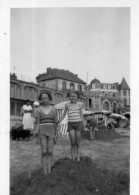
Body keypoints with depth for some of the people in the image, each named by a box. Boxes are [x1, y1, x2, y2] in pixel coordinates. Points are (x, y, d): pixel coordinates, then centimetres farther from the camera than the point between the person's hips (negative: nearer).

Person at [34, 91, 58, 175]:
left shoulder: (53, 109, 2)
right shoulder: (39, 109, 2)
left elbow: (55, 122, 7)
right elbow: (38, 123, 1)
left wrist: (55, 133, 11)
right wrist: (36, 132, -16)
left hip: (51, 131, 0)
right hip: (42, 131, 0)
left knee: (50, 152, -3)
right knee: (44, 152, -5)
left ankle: (49, 172, 3)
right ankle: (45, 172, 2)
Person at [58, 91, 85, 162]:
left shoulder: (79, 105, 5)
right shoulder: (67, 105, 5)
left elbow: (81, 116, 7)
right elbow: (63, 115, 11)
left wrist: (84, 126, 5)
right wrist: (57, 122, 0)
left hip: (78, 123, 0)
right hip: (70, 124, 0)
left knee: (78, 142, 2)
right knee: (73, 142, -8)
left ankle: (78, 158, 11)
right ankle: (73, 159, 2)